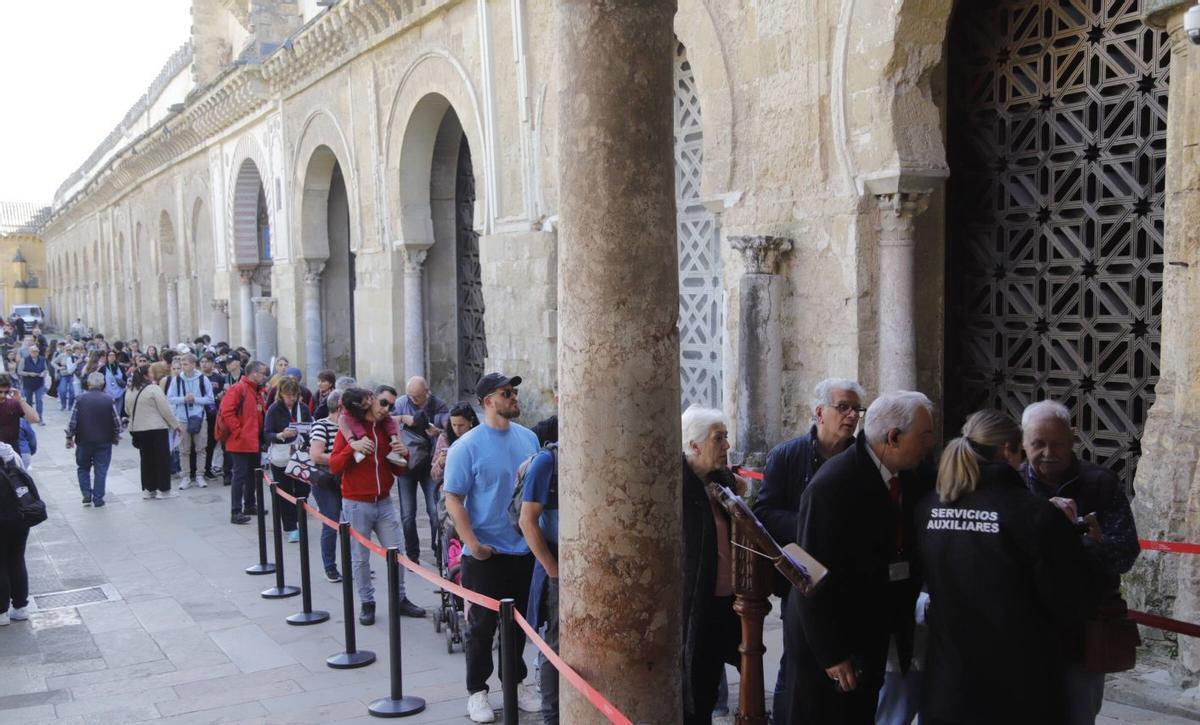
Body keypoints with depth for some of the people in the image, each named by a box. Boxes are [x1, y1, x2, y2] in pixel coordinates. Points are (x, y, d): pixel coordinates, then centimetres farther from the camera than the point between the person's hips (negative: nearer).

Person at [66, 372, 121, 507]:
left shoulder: (81, 399, -7)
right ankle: (98, 499, 7)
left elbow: (73, 421, -7)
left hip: (84, 440, 0)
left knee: (83, 468, 18)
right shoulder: (109, 400, -7)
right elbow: (117, 422, -5)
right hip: (104, 441, 0)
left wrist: (69, 437, 6)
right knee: (101, 471, 7)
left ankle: (86, 495, 10)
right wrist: (116, 437, 11)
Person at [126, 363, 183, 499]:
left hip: (137, 429, 7)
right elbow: (166, 410, -13)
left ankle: (147, 489, 16)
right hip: (156, 428, -7)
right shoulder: (154, 389, -14)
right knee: (162, 458, 2)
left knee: (146, 458, 14)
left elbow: (127, 411, 17)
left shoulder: (131, 391, 7)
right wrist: (176, 425, -4)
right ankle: (164, 490, 4)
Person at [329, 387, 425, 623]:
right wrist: (351, 447, -24)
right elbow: (334, 467, -10)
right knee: (360, 558, 5)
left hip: (384, 502, 3)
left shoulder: (387, 428, 5)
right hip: (356, 505, -3)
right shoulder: (348, 429, -5)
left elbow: (398, 471, 11)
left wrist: (403, 455, -10)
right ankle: (367, 603, 17)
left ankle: (400, 599, 19)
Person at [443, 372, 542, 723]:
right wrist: (472, 544, -18)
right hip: (486, 554, -4)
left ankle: (516, 682, 33)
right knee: (482, 625, 7)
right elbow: (453, 500, -11)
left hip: (525, 550, 5)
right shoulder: (467, 447, -12)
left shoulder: (529, 438, 3)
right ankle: (477, 691, 21)